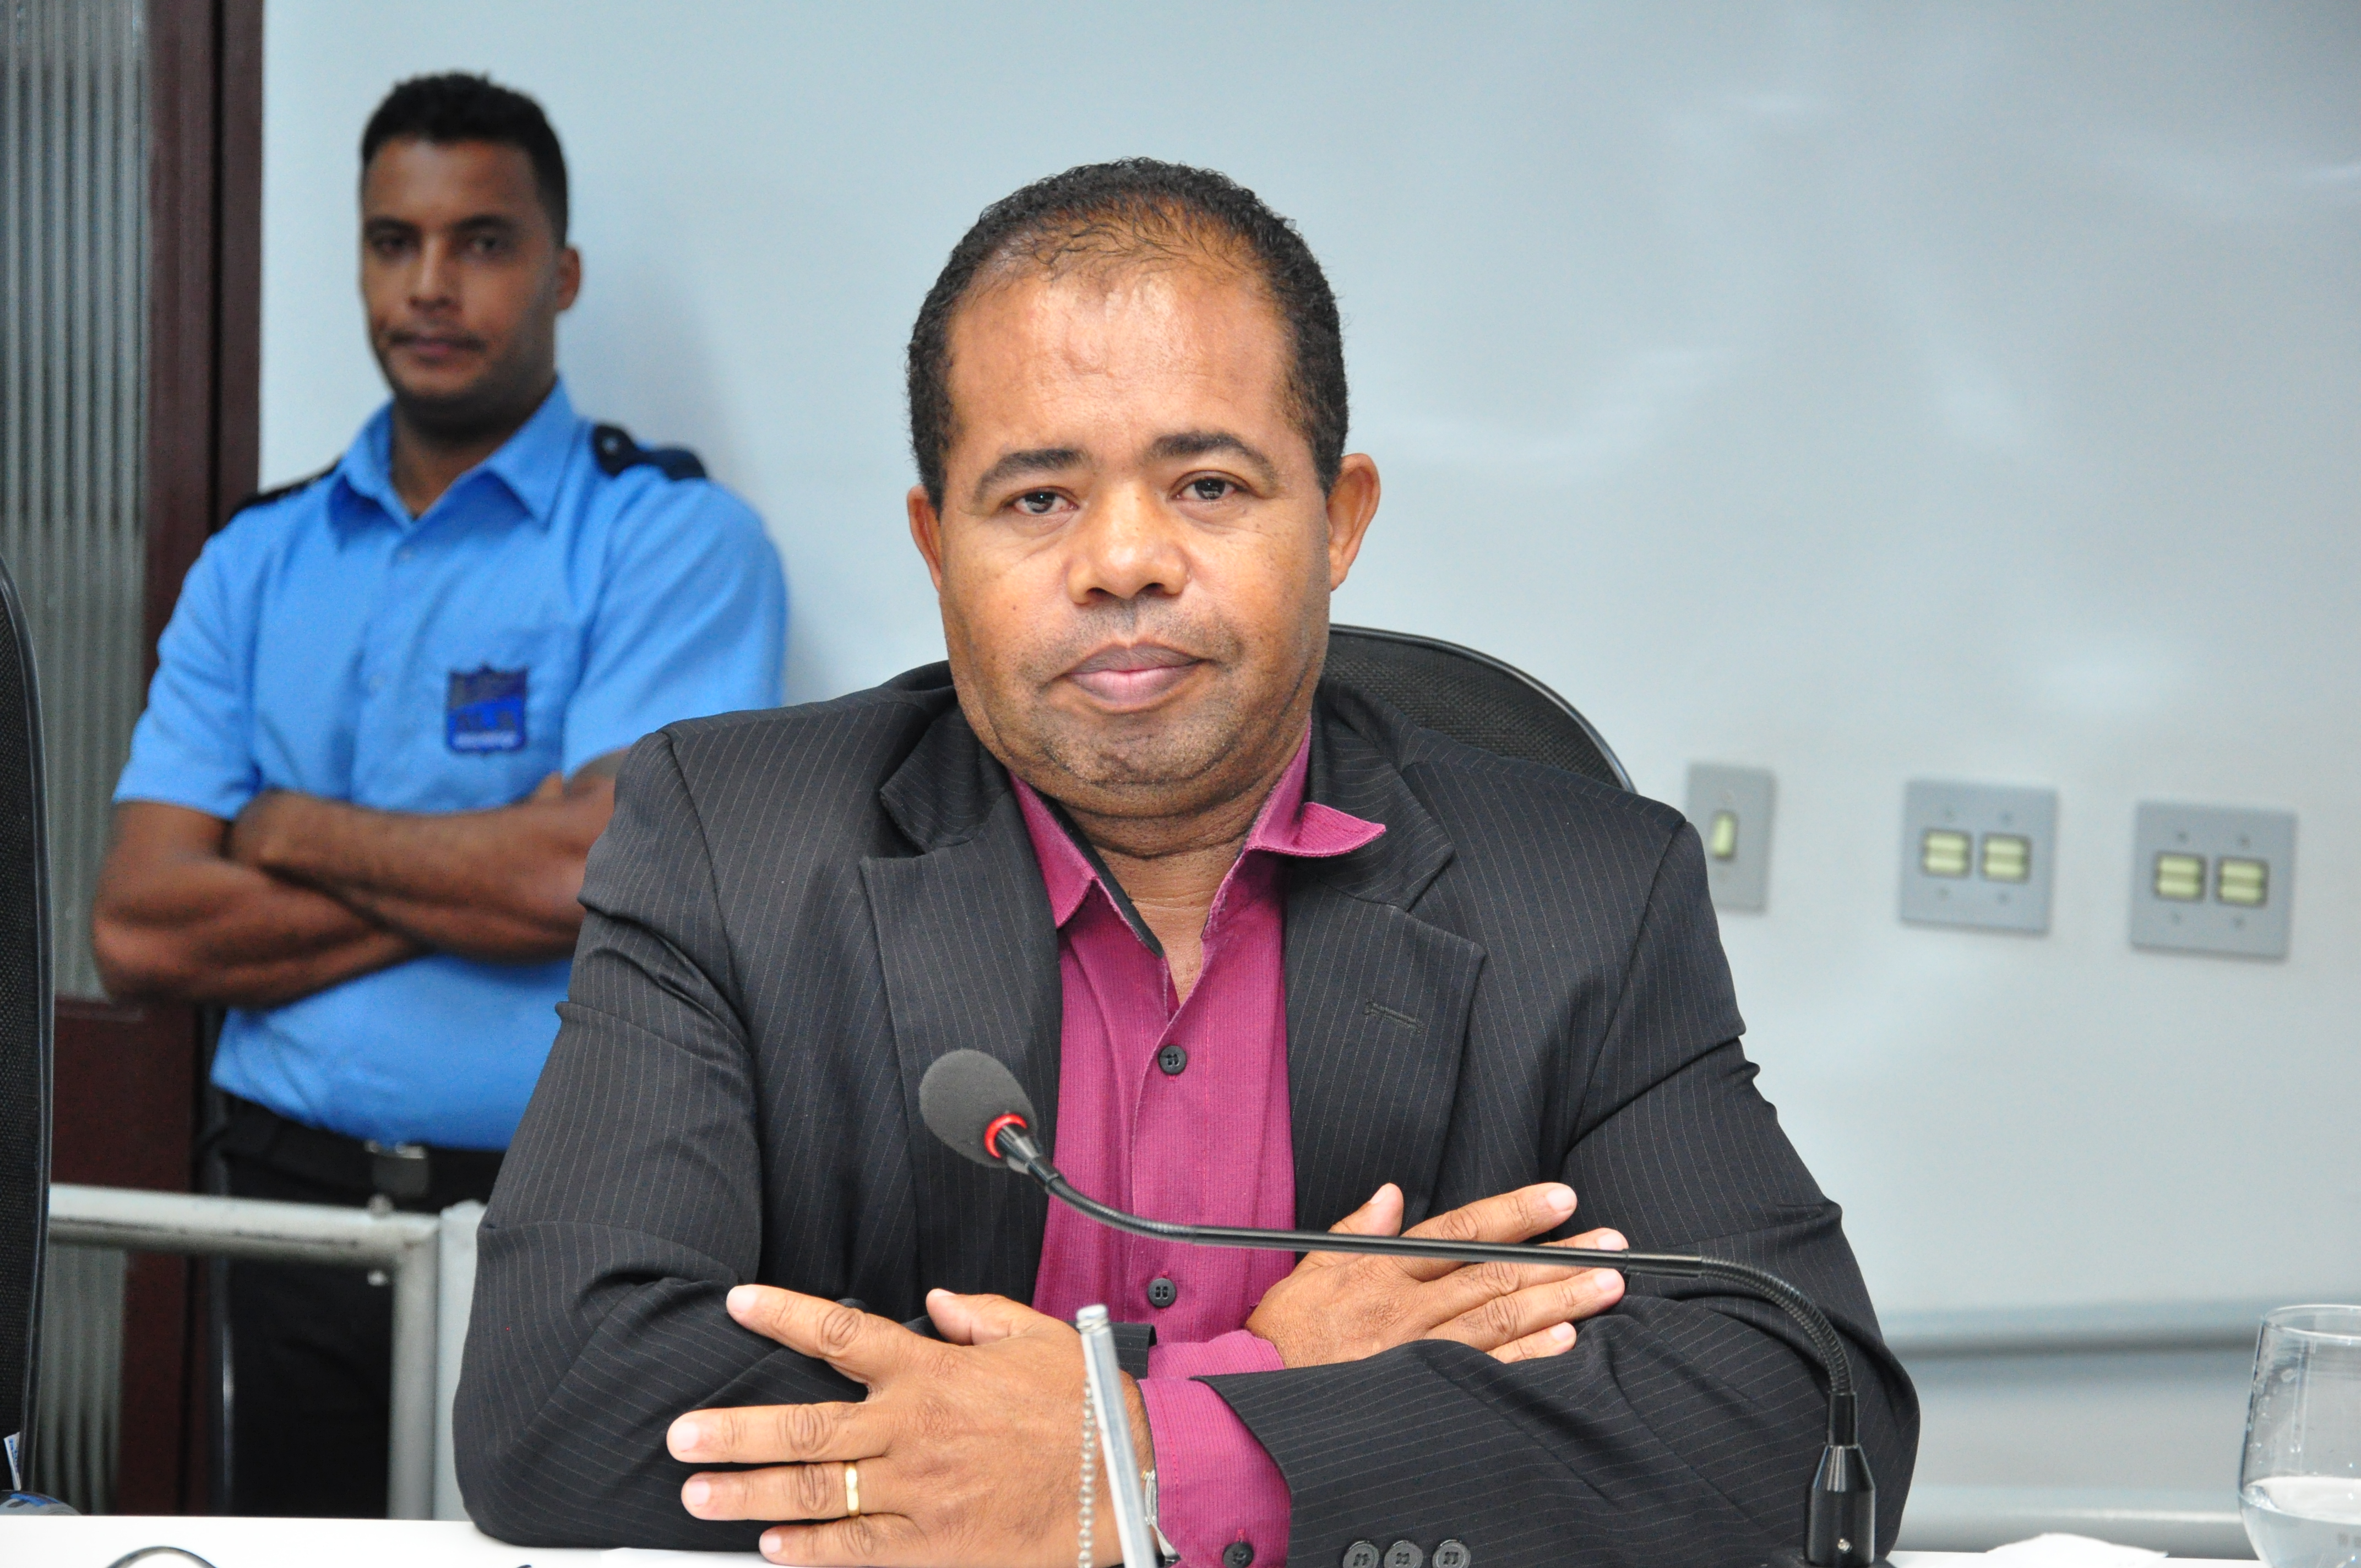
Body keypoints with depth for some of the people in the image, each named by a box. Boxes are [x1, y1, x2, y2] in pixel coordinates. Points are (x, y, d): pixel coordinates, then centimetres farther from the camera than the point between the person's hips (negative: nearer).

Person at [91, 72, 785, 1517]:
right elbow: (140, 932, 0)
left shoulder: (676, 537, -4)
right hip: (301, 1215, 4)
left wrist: (293, 830, -4)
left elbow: (610, 875, -18)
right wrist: (482, 880, -9)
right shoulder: (258, 562, 10)